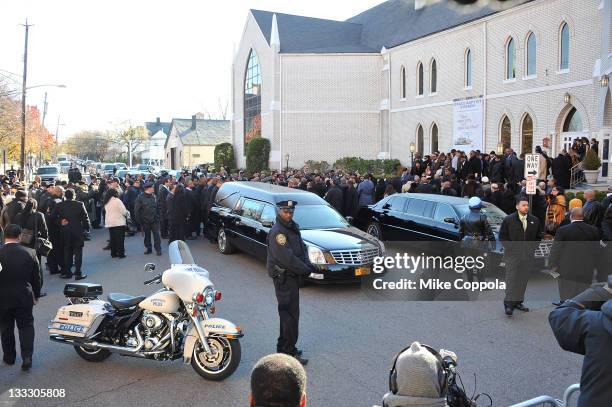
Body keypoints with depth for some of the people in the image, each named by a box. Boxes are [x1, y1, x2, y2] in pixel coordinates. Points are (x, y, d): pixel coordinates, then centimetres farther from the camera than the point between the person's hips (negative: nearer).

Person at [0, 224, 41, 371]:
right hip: (24, 297, 1)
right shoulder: (29, 254, -8)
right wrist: (36, 296, 13)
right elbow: (36, 278, 0)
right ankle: (27, 357, -1)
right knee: (26, 326, 10)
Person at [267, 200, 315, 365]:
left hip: (293, 275, 10)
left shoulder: (293, 228, 13)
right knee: (290, 314, -8)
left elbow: (302, 248, 14)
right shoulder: (277, 232, -18)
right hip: (284, 277, -10)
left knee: (288, 313, 17)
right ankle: (289, 352, -2)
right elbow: (286, 258, -24)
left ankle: (283, 347, 30)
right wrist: (305, 269, -17)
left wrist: (308, 264, -4)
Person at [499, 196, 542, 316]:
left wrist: (532, 248, 3)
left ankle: (518, 302, 18)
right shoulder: (508, 220, -3)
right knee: (511, 280, -6)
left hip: (528, 256, 4)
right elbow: (502, 236, 0)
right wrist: (511, 248, -7)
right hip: (512, 255, -4)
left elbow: (538, 237, 16)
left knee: (523, 280, 8)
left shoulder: (534, 221, 7)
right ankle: (508, 304, -4)